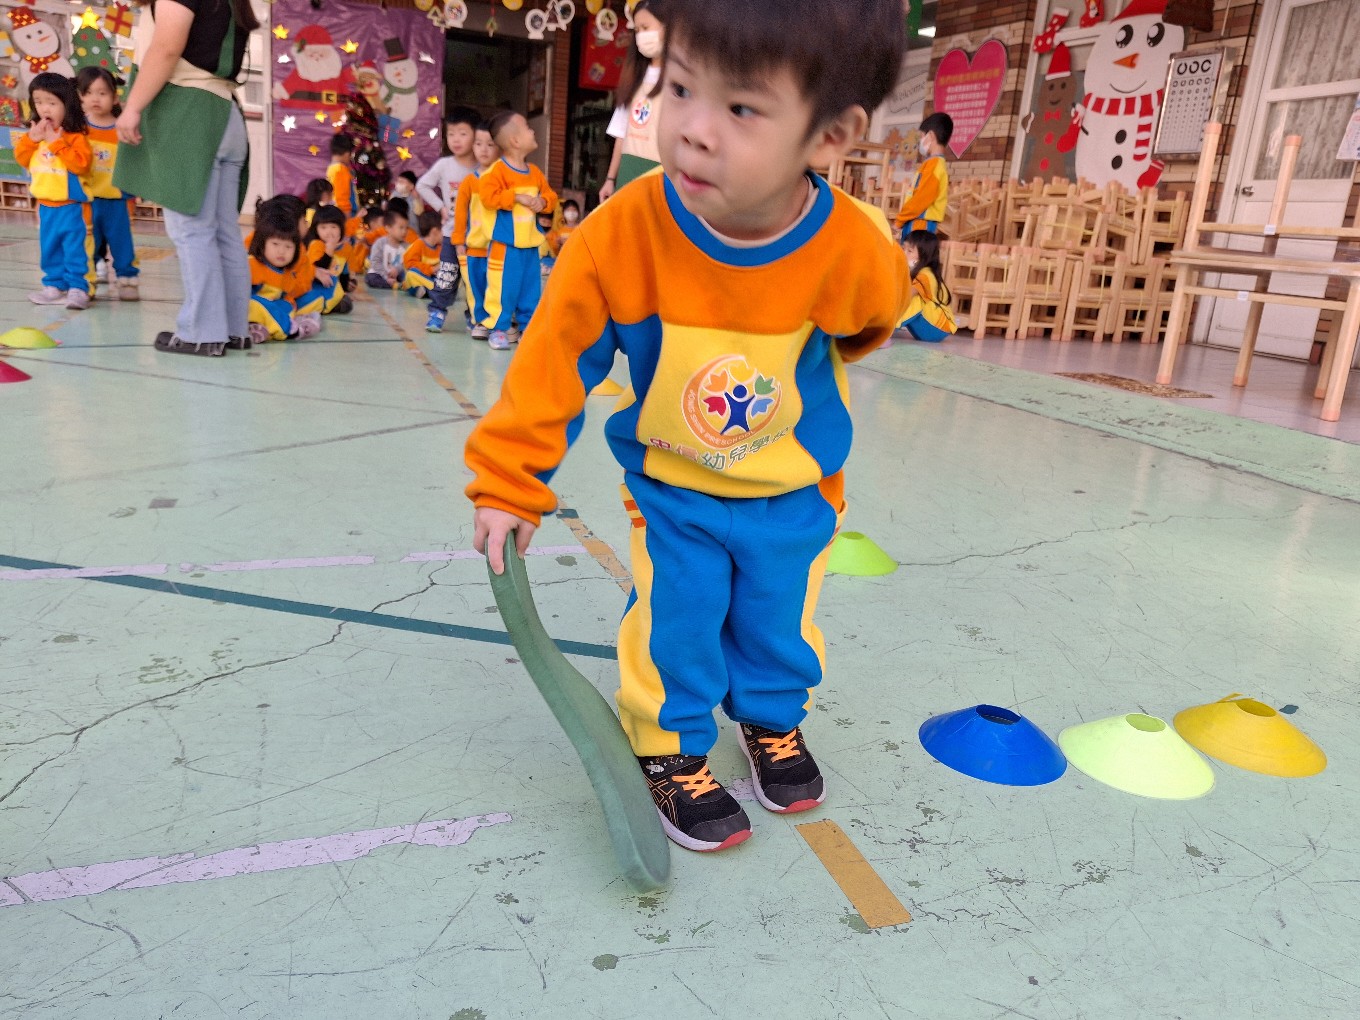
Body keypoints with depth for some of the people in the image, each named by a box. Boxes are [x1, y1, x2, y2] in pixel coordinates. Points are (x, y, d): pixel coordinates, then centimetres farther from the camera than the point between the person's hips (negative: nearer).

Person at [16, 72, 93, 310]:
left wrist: (58, 143, -23)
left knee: (74, 249, -4)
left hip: (71, 205, -7)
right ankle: (55, 285, 23)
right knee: (49, 249, 14)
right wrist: (31, 138, -6)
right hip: (46, 205, 7)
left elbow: (81, 163, -24)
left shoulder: (75, 136, -12)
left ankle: (78, 288, -1)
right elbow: (22, 159, 9)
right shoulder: (35, 134, 9)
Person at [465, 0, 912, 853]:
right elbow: (557, 362, -18)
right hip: (670, 490, -1)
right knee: (675, 622, -2)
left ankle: (773, 719, 46)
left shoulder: (859, 255, -26)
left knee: (780, 622, 16)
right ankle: (672, 748, 26)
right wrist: (509, 483, -14)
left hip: (797, 493, 1)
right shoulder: (622, 236, -28)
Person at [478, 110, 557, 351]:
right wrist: (516, 196, -21)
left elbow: (551, 196, 16)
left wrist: (543, 202, -6)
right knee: (503, 286, -4)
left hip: (530, 243, 7)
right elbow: (488, 197, -19)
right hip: (506, 242, -6)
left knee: (531, 287, 11)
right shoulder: (498, 170, -10)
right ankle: (498, 328, 7)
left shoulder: (535, 172, 11)